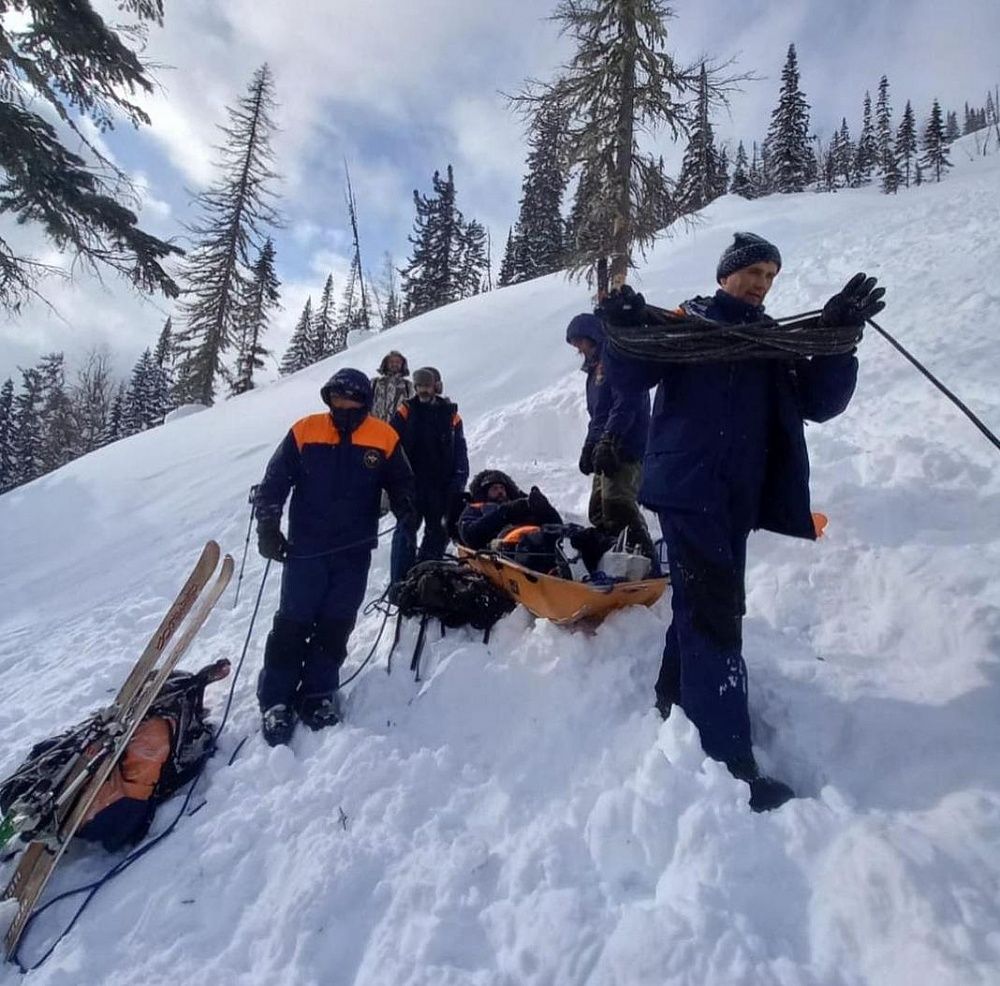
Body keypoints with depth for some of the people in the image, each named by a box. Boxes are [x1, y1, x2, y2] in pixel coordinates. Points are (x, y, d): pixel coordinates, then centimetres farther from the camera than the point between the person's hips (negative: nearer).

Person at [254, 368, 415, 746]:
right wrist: (268, 527, -5)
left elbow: (402, 483, 9)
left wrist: (407, 510, -11)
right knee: (292, 625, 1)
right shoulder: (305, 431, -1)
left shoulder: (383, 438, -1)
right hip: (306, 549, -1)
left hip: (354, 554, 1)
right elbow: (274, 482, 3)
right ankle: (276, 701, 13)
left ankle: (317, 695, 21)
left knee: (335, 628, 7)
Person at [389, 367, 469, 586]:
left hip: (441, 487, 3)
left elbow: (460, 453, 7)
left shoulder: (451, 415, 7)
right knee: (406, 531, -5)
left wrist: (458, 483, -1)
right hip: (411, 484, -3)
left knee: (439, 533, 10)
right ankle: (400, 582, -1)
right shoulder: (405, 412, 2)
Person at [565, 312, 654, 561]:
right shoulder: (596, 367, 25)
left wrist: (607, 441, -24)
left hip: (625, 449, -10)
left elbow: (626, 403, -18)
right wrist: (589, 447, 19)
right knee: (599, 512, 9)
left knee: (618, 507, -19)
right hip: (605, 450, 10)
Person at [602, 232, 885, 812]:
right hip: (688, 488, -6)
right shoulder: (685, 324, 4)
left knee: (706, 606, 15)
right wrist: (625, 331, -24)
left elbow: (820, 404, 6)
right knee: (716, 614, -11)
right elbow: (630, 382, -6)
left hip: (739, 498, 6)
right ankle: (730, 760, -8)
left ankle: (676, 700, 34)